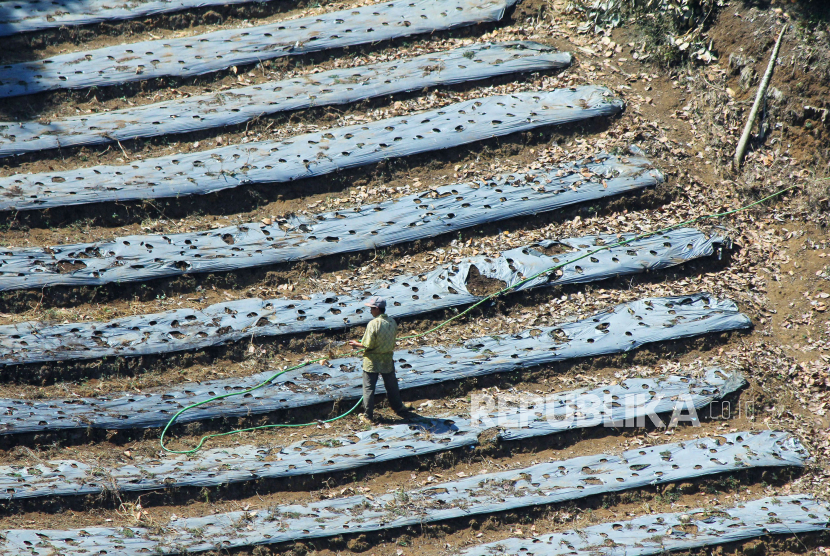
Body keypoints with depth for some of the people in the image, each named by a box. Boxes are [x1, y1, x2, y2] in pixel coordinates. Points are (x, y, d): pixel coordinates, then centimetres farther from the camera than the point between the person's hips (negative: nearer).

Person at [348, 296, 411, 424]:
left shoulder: (373, 324, -23)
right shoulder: (392, 322, -5)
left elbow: (368, 345, -20)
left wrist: (357, 344, -3)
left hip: (372, 361, -5)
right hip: (387, 360, 5)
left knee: (369, 389, 7)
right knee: (391, 386, 22)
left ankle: (368, 416, 12)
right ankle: (398, 407, 37)